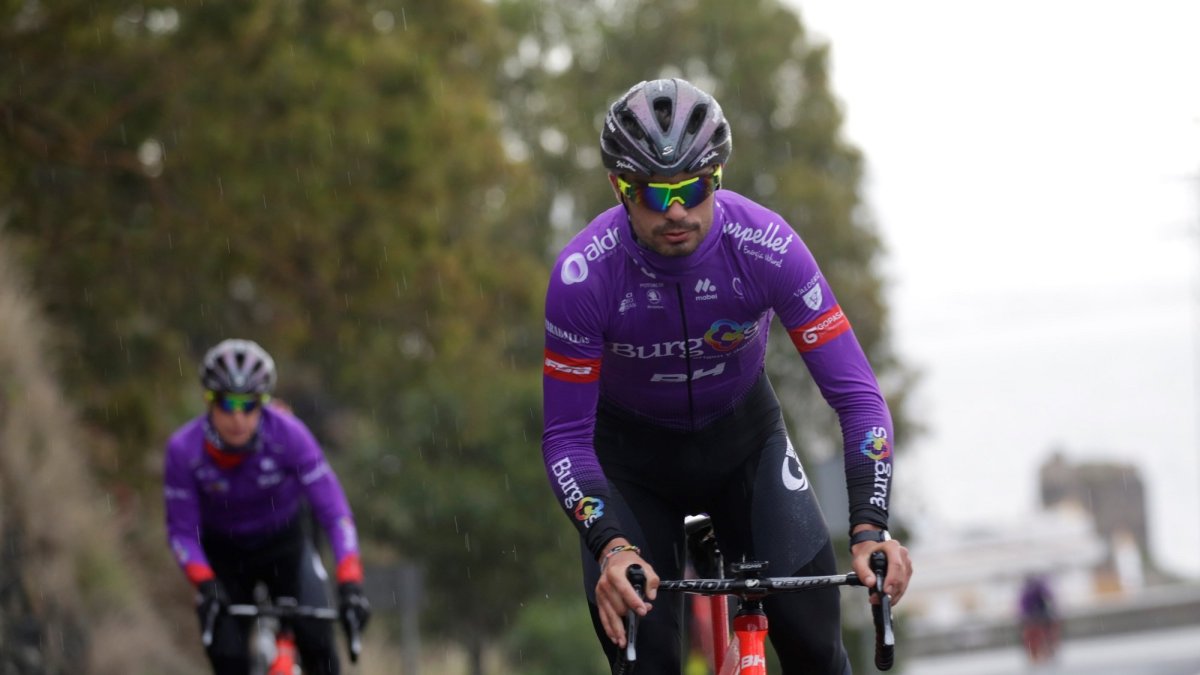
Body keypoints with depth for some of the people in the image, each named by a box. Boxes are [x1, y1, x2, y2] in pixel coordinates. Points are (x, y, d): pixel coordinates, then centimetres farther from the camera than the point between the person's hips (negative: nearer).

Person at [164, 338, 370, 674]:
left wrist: (350, 584, -37)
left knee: (314, 634, -22)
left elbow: (333, 510, -27)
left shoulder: (287, 433, -27)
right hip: (223, 552, 0)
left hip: (284, 544, 0)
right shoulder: (184, 449, -25)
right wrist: (205, 586, -33)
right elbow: (181, 531, -16)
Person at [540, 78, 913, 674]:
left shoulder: (767, 247, -28)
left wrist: (870, 528, -39)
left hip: (744, 435, 1)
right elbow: (565, 436, -24)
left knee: (809, 627, -17)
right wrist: (612, 548, -41)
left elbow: (856, 395, -26)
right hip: (633, 453, -1)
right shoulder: (583, 276, -30)